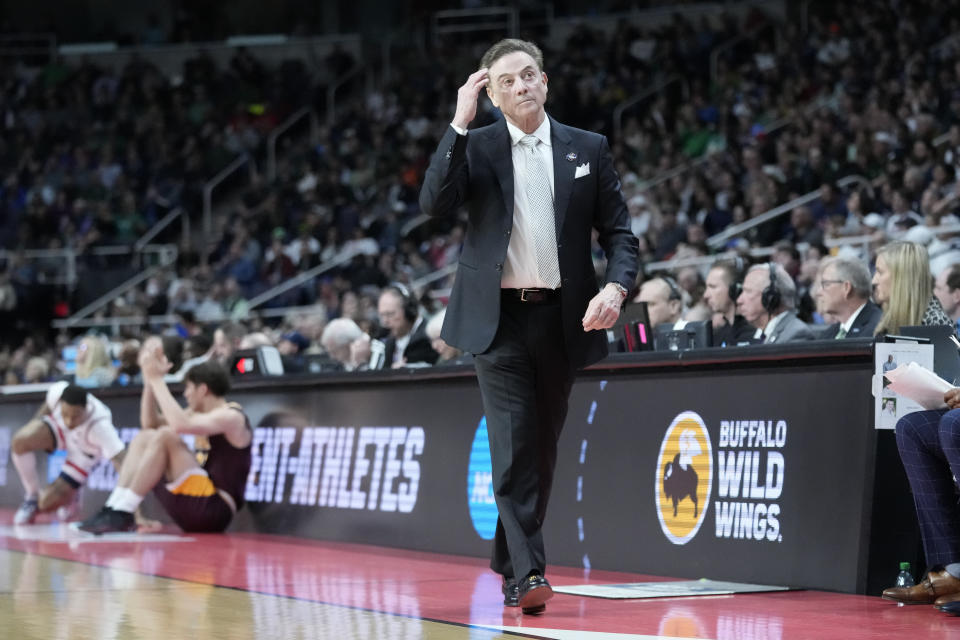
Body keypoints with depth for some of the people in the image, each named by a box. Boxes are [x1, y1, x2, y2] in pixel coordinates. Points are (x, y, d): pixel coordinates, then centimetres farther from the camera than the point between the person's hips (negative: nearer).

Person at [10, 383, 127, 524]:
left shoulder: (101, 426, -44)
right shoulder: (57, 392, -33)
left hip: (83, 452, -3)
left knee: (46, 503, -13)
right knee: (21, 440, -28)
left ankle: (69, 498, 26)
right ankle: (31, 497, -2)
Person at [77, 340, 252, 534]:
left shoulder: (232, 417, -11)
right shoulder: (199, 412, 17)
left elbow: (180, 425, -28)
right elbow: (150, 423, 16)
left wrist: (157, 380, -21)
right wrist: (150, 379, 6)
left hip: (215, 509, -9)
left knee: (164, 436, -22)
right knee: (144, 438, 7)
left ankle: (123, 513, -22)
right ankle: (114, 508, -8)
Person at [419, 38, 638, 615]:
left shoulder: (588, 149, 8)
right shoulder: (476, 149, 4)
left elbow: (619, 233, 7)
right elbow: (435, 204, -13)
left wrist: (616, 287, -12)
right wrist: (460, 122, -15)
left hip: (562, 318, 3)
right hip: (499, 318, -2)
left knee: (544, 449, 11)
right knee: (514, 449, -12)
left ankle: (510, 563, 27)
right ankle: (527, 572, -14)